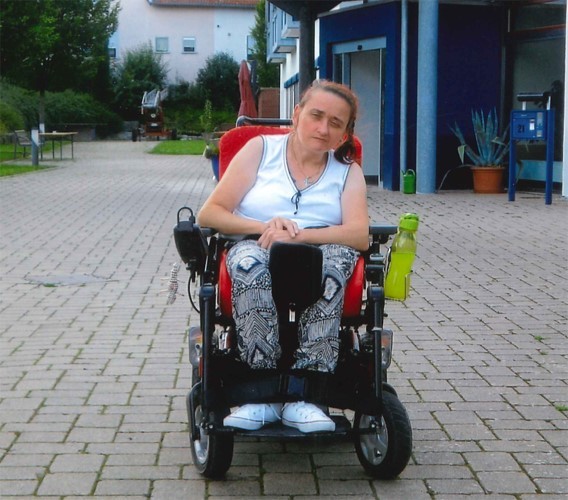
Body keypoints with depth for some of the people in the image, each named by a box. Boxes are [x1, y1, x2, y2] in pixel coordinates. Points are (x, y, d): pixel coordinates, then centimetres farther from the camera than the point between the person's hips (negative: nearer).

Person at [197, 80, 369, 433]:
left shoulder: (348, 171, 15)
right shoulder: (260, 149, 12)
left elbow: (360, 235, -5)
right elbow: (209, 214, 4)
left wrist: (299, 235, -21)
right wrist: (263, 227, -14)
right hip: (257, 249, 0)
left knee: (337, 258, -35)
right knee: (249, 259, -36)